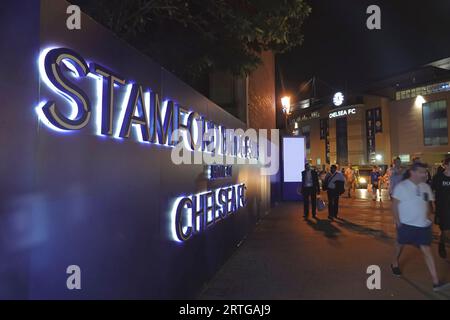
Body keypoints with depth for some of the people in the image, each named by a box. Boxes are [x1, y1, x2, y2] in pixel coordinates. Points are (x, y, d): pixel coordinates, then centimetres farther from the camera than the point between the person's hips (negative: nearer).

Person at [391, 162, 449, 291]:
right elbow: (395, 205, -11)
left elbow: (427, 203, 13)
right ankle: (395, 264, 43)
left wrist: (426, 218, 4)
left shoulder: (425, 187, 1)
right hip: (406, 224, -3)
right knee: (400, 245, 17)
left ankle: (436, 282, 4)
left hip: (423, 225, 3)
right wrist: (397, 221, -13)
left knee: (427, 251, 1)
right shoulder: (401, 186, -14)